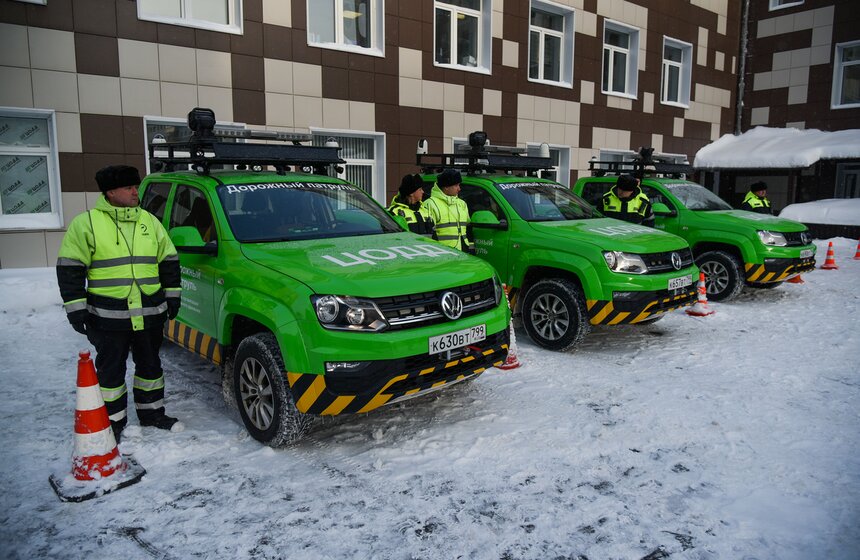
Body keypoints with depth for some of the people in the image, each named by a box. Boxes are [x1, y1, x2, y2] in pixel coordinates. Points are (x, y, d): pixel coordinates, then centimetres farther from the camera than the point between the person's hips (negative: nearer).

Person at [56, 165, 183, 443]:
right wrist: (75, 306, -8)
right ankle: (113, 421, 22)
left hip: (150, 313, 4)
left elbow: (169, 260, 14)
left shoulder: (150, 221, 8)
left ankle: (152, 412, 29)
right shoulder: (86, 223, -4)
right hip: (109, 316, -3)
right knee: (111, 369, 7)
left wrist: (172, 295, 10)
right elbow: (70, 268, -4)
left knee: (150, 365, 14)